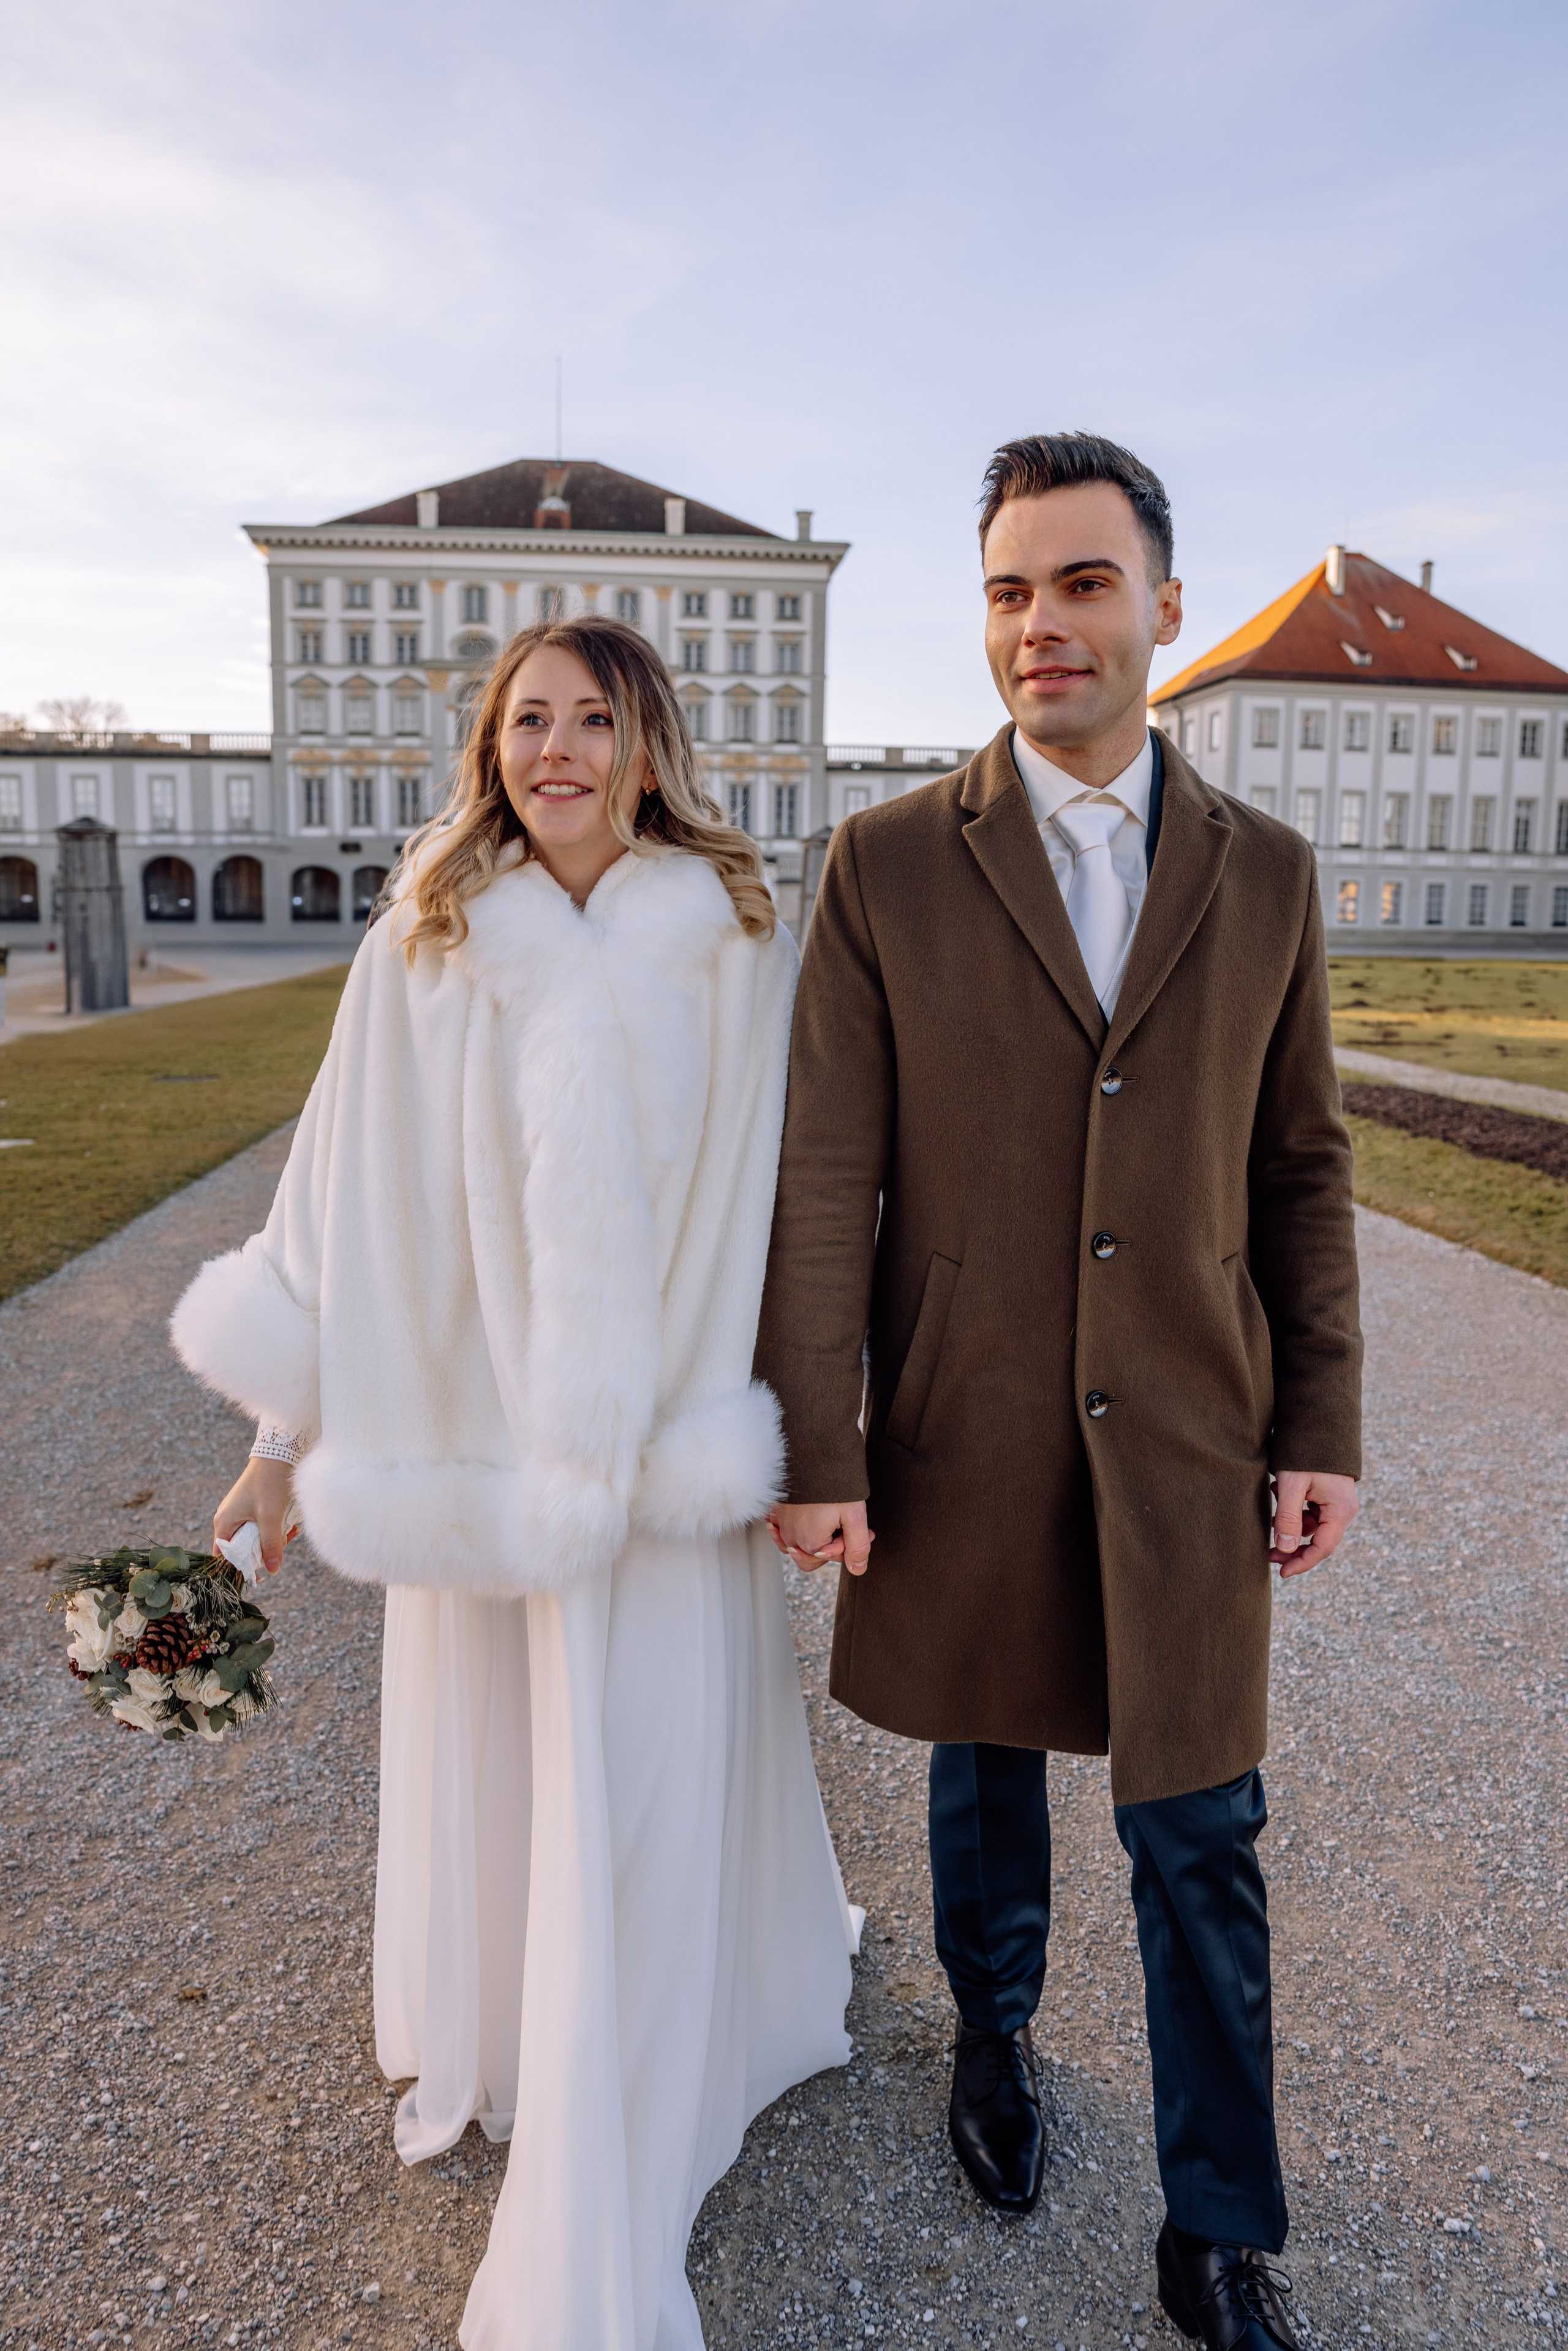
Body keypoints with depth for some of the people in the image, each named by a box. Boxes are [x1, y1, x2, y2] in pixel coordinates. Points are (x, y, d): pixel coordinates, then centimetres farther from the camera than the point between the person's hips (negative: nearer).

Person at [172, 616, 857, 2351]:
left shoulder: (738, 949, -4)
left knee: (643, 1794, 5)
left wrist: (794, 1434, 1)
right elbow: (350, 1198, 2)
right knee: (484, 1762, 17)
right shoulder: (422, 950, -1)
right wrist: (287, 1435, 5)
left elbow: (781, 1196, 0)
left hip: (661, 1442, -1)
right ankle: (492, 2044, 51)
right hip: (470, 1434, 2)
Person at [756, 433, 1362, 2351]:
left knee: (1199, 1841, 11)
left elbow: (1302, 1167, 6)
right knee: (984, 1770, 20)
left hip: (1186, 1438, 1)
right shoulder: (887, 864, -5)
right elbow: (825, 1178, -7)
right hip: (966, 1435, -1)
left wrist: (1322, 1429, 2)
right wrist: (815, 1449, -9)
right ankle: (993, 2035, 50)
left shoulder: (1263, 871, 2)